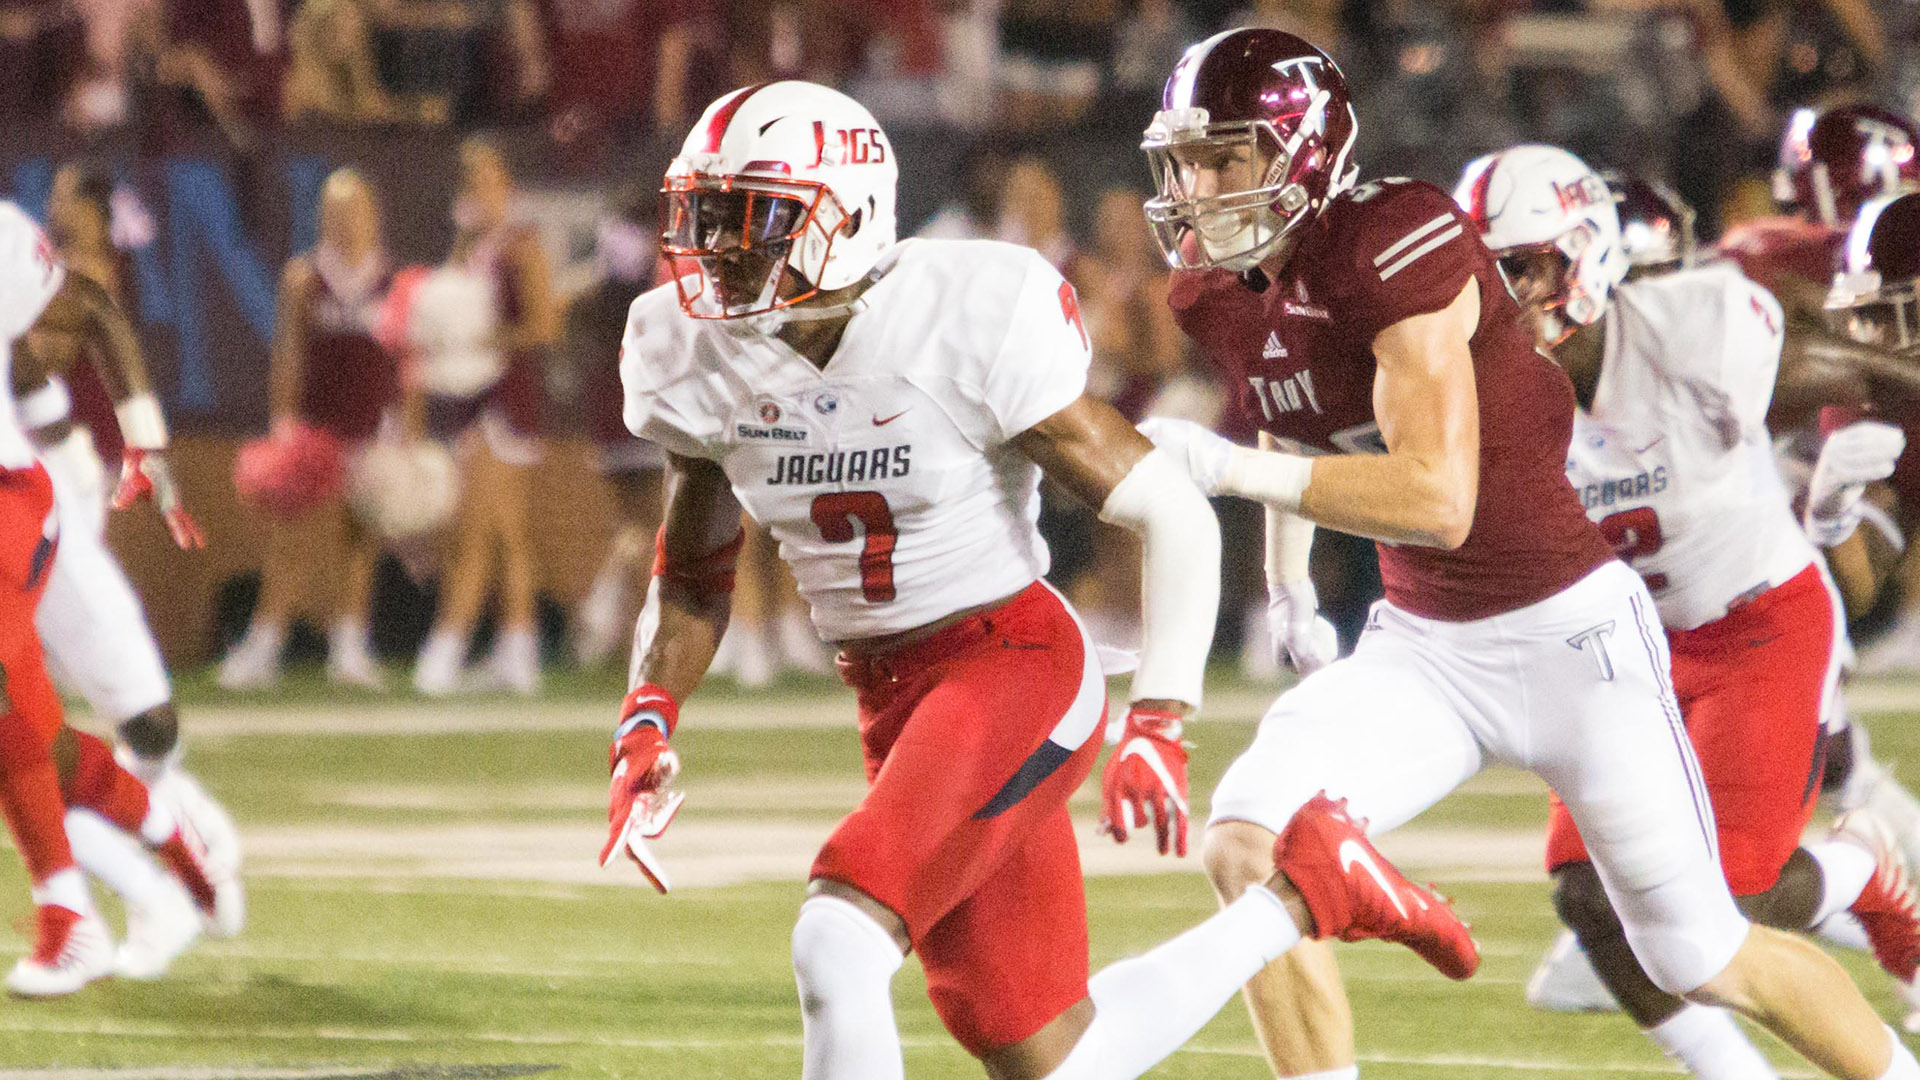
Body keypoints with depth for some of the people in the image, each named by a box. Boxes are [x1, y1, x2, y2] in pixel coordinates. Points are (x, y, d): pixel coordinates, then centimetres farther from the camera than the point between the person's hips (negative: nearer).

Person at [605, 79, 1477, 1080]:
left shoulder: (970, 327, -19)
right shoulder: (698, 361, -3)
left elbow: (1173, 517, -13)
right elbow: (691, 576, 13)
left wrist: (1156, 725, -21)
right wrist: (645, 726, -5)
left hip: (1014, 663, -7)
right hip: (893, 701, 7)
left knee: (837, 944, -27)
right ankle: (1302, 892, 28)